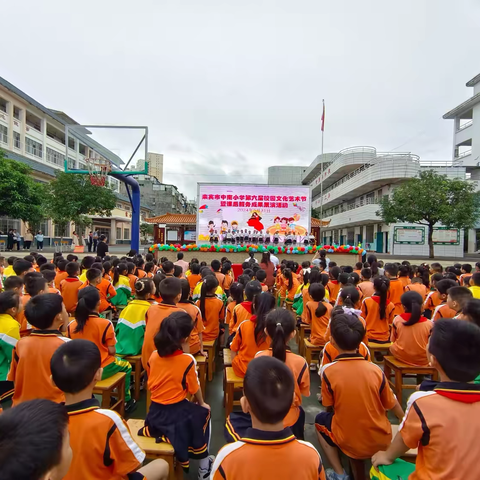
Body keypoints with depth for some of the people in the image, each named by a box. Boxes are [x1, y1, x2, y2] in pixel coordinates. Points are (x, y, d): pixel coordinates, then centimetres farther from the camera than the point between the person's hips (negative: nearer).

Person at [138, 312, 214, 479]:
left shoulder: (153, 356, -6)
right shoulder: (187, 360, -20)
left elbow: (151, 385, 7)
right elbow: (194, 389, -7)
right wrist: (202, 403, 13)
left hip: (155, 411, 5)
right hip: (177, 411, -5)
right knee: (204, 413, 24)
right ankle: (203, 466, 30)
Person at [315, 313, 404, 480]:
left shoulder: (328, 371, -21)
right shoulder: (376, 370, -15)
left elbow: (329, 407, -7)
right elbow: (392, 405, 0)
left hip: (350, 444, -3)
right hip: (382, 441, 4)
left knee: (320, 420, 23)